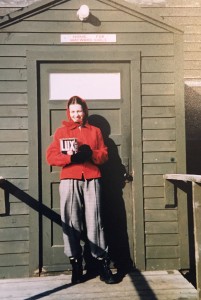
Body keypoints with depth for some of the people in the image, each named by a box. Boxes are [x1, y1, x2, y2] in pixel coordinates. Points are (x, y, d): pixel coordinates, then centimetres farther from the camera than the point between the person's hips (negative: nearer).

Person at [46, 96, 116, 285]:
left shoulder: (95, 131, 17)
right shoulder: (61, 132, 12)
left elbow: (104, 155, 10)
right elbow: (51, 156, 2)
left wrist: (89, 153, -10)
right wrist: (70, 157, -14)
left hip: (92, 180, 1)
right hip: (69, 181, 0)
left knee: (95, 221, -2)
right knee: (71, 223, -2)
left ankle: (103, 264, 5)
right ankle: (76, 265, 9)